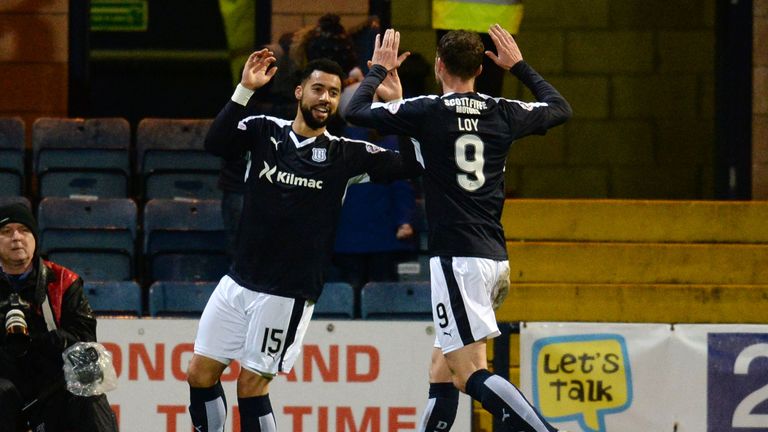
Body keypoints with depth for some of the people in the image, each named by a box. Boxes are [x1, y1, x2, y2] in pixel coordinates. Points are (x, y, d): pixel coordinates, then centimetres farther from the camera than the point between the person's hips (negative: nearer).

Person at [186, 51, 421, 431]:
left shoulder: (347, 155, -1)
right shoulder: (263, 132, 3)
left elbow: (411, 164, -5)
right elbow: (215, 144, -14)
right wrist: (244, 90, -23)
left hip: (287, 294, -4)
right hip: (238, 282, 4)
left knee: (251, 385, -4)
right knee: (200, 375, 4)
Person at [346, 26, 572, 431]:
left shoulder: (426, 112, -7)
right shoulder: (503, 113, 8)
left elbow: (355, 111, 2)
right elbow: (560, 108, 27)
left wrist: (378, 70, 18)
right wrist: (520, 65, 36)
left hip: (456, 258, -7)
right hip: (495, 258, 7)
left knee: (472, 375, -13)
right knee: (440, 374, 14)